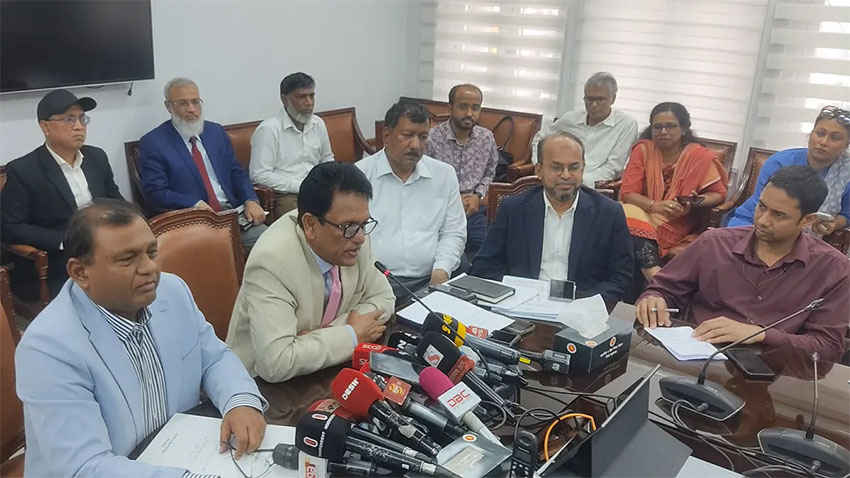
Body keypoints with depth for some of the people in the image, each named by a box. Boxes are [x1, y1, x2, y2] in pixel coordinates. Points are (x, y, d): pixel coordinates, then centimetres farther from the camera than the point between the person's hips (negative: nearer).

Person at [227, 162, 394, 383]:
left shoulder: (352, 234, -10)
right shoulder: (271, 262, -27)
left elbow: (383, 298, 1)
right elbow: (276, 364, -33)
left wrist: (328, 333, -15)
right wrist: (351, 335, -21)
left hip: (323, 369, 6)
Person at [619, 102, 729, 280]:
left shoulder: (700, 155, -2)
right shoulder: (643, 149, 0)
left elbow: (718, 194, 6)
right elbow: (628, 193, -5)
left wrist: (695, 202, -17)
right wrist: (655, 205, -25)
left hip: (678, 222, -2)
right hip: (643, 212, 2)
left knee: (641, 232, -35)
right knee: (628, 222, -35)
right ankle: (653, 271, -42)